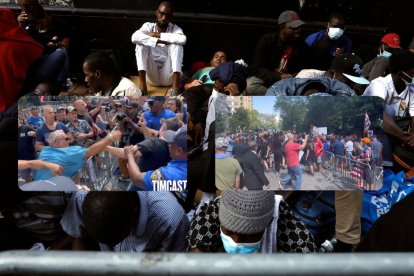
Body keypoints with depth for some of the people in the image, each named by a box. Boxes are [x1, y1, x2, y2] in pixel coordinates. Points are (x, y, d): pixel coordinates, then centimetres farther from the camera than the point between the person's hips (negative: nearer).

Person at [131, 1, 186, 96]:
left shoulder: (175, 28, 0)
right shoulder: (148, 26, 1)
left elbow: (182, 39, -27)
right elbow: (135, 37, -21)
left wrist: (159, 35, -20)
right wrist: (158, 41, -25)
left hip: (168, 77, -1)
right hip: (152, 76, 1)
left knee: (177, 45, -21)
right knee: (141, 43, -16)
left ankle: (175, 87, -29)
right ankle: (142, 84, -23)